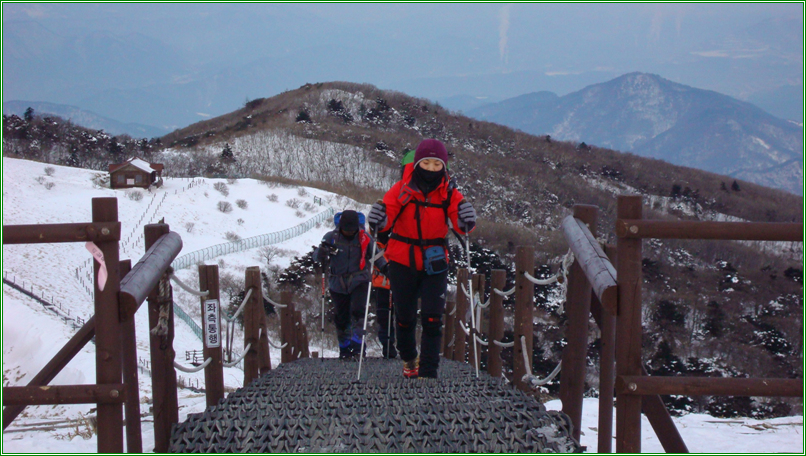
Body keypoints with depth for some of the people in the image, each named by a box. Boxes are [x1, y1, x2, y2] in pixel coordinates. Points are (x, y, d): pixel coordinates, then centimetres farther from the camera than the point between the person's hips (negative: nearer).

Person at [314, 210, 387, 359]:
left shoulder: (364, 238, -3)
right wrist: (322, 252, -25)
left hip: (359, 281, -1)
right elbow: (318, 257, -2)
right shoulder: (331, 237, -3)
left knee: (358, 311, -18)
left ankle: (357, 345, -16)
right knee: (341, 318, 9)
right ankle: (344, 348, 24)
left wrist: (385, 267, -9)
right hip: (338, 284, 2)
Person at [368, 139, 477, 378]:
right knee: (405, 316, 12)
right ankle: (409, 359, 40)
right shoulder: (402, 189, -8)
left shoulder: (449, 193, -5)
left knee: (432, 320, -8)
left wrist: (466, 221, -40)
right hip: (402, 262, 0)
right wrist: (379, 220, -38)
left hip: (435, 265, 0)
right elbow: (387, 218, -15)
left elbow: (461, 224, -17)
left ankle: (428, 373, 0)